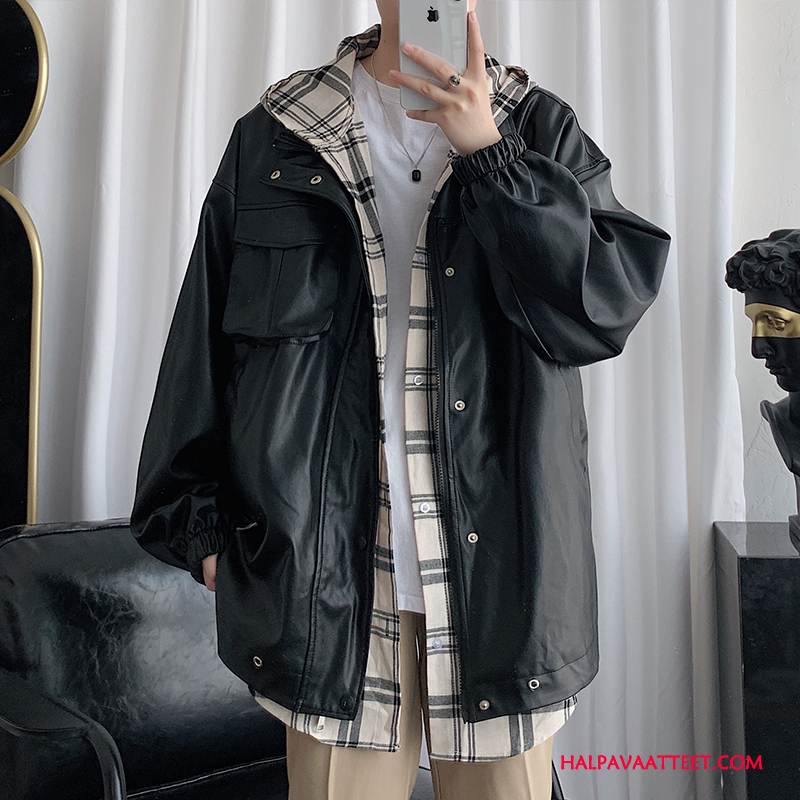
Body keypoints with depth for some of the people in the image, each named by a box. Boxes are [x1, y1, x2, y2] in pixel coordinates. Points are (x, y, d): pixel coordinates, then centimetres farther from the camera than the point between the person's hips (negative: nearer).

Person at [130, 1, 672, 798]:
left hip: (499, 554, 1)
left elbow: (607, 306, -6)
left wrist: (486, 151, -12)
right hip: (331, 561, 0)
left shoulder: (540, 131, 8)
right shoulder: (273, 138, 7)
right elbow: (205, 338, 8)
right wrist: (202, 522, 6)